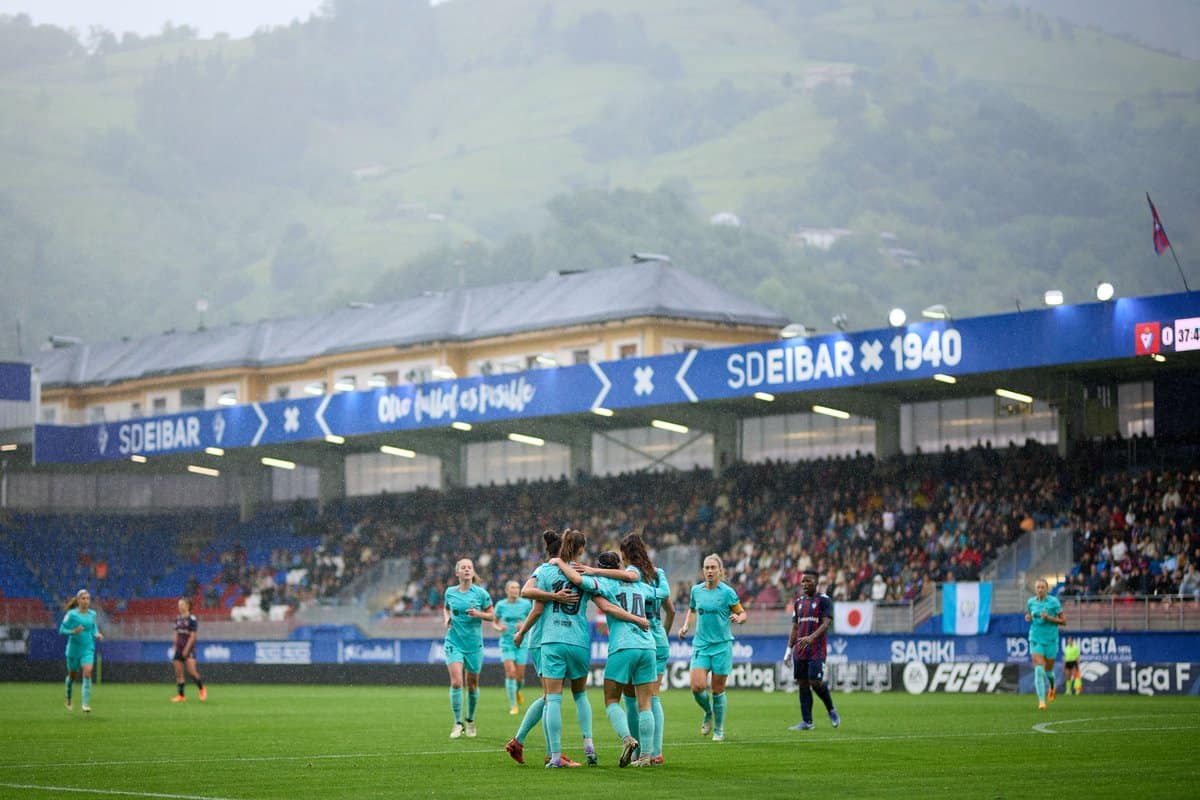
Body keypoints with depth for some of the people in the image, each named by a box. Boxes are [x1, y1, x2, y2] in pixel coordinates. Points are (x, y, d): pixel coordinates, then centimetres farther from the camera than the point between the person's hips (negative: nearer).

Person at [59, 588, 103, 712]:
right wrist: (73, 632, -24)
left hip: (88, 648, 2)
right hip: (74, 649, -2)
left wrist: (97, 635, -1)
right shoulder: (71, 614, -10)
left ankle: (85, 703, -17)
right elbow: (62, 630, -8)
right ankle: (68, 698, 43)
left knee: (87, 673, -18)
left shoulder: (92, 614, 2)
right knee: (73, 675, 13)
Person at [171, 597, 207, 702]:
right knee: (178, 674, 1)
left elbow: (193, 636, -11)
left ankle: (202, 689, 6)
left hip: (189, 649, -7)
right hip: (179, 649, 7)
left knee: (192, 671, -15)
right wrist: (175, 647, 10)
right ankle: (180, 695, 5)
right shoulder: (178, 619, 12)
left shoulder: (192, 619, -8)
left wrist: (187, 649, -16)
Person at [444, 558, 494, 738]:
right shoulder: (450, 592, 3)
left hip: (474, 644, 0)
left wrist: (478, 614, -15)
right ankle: (458, 723, -6)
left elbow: (492, 615, 4)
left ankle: (470, 720, 30)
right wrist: (446, 618, 3)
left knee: (472, 685, 8)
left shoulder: (481, 593, -3)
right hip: (454, 643, 0)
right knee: (456, 682, -15)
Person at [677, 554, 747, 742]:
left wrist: (738, 618, -21)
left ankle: (719, 730, 19)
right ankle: (708, 713, 18)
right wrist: (686, 626, 9)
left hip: (722, 645, -3)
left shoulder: (727, 592, -5)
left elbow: (743, 614, 2)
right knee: (697, 687, -13)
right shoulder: (696, 590, 6)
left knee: (718, 690, 1)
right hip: (700, 645, 3)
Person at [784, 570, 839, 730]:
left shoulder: (823, 600, -3)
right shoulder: (798, 601, 16)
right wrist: (789, 649, 13)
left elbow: (826, 623, -14)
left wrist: (811, 637, -30)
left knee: (815, 682, -15)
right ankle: (807, 722, 6)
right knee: (802, 684, 3)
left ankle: (831, 709, 10)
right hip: (800, 651, 6)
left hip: (817, 650, -6)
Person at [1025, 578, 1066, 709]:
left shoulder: (1053, 601, -7)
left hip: (1051, 640, -1)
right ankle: (1041, 701, -13)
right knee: (1039, 671, -13)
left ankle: (1052, 687, 46)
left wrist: (1049, 618, -19)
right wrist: (1027, 617, -2)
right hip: (1036, 639, 1)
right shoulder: (1030, 602, 3)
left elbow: (1063, 621, -5)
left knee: (1048, 670, 11)